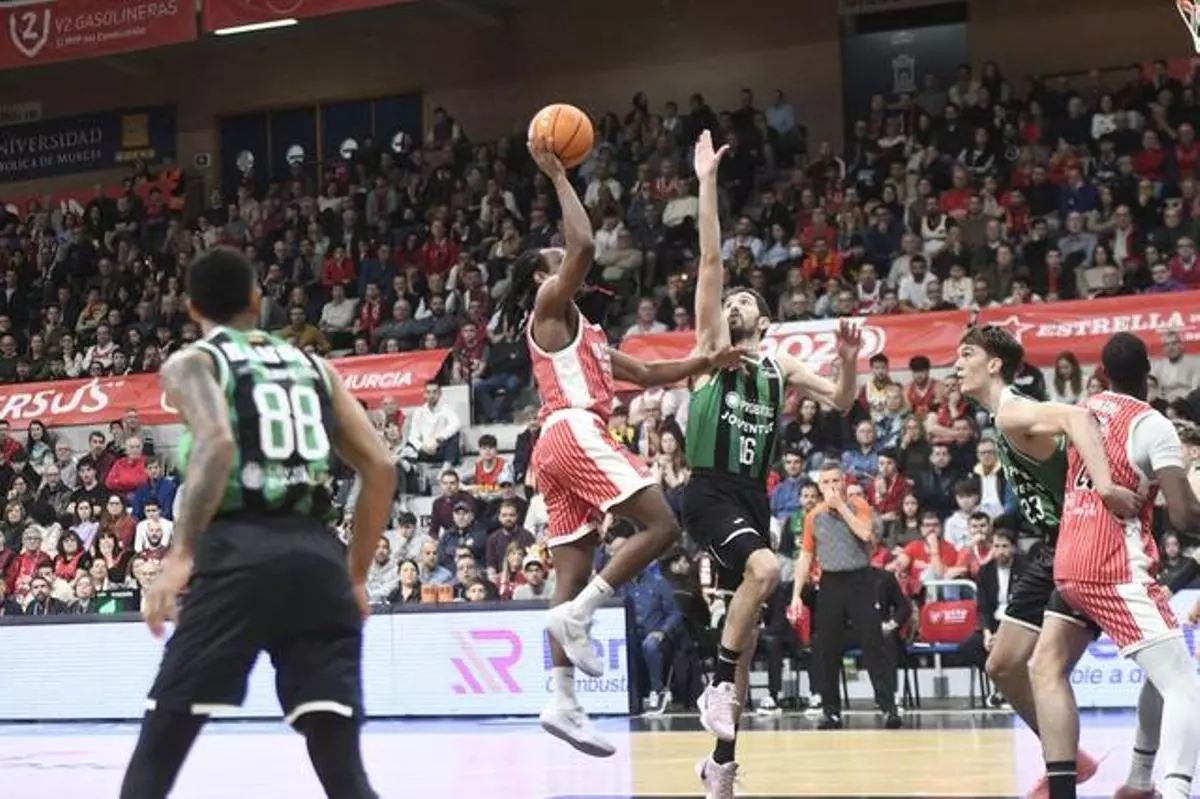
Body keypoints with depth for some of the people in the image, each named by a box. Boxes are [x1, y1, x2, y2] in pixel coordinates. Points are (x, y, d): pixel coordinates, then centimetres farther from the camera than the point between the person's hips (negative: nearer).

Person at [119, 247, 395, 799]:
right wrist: (356, 575, 24)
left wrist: (180, 554, -17)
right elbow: (380, 469, 17)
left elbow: (218, 443, -13)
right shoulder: (313, 366, 23)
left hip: (238, 553, -3)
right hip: (318, 555, 4)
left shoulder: (191, 362, 9)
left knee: (157, 752, 8)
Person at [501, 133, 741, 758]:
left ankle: (562, 702, -5)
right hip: (576, 433, -9)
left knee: (574, 575, 2)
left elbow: (648, 374, 30)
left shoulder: (582, 331, 30)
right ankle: (577, 614, -18)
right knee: (661, 525, -13)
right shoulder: (549, 306, 4)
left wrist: (708, 362, 18)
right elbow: (584, 246, -14)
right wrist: (558, 177, -7)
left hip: (559, 446, 9)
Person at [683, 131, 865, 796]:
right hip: (710, 489, -5)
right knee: (764, 568, -33)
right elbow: (710, 259, -3)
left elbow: (841, 403, 19)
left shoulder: (780, 367, 15)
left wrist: (848, 362, -1)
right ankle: (719, 686, -18)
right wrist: (708, 181, -9)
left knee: (747, 622, 8)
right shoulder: (712, 341, 4)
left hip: (754, 494, 5)